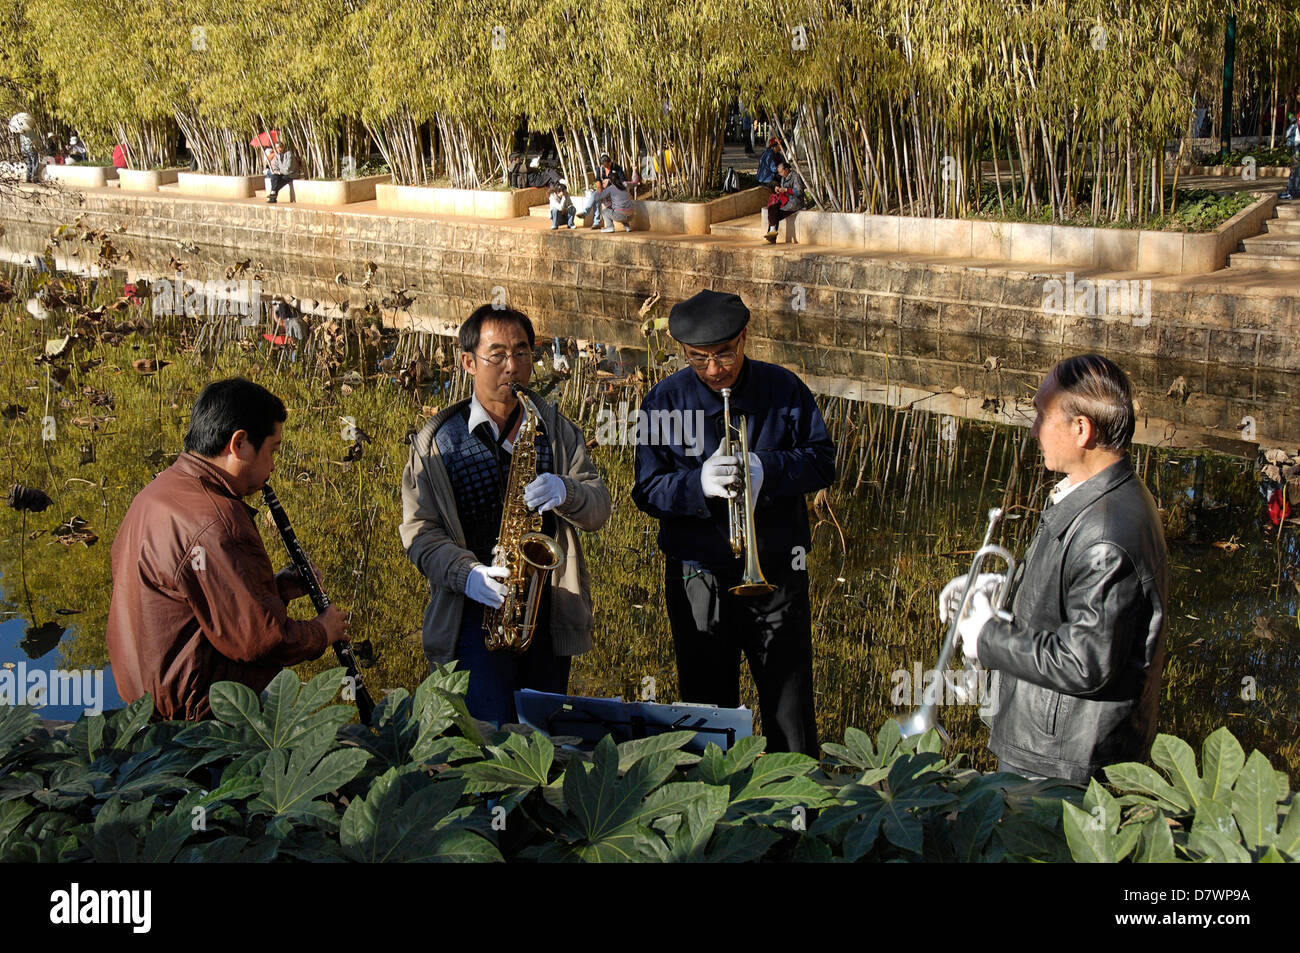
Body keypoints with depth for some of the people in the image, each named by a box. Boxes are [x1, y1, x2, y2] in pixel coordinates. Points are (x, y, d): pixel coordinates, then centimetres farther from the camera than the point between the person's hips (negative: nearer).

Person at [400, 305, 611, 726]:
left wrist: (565, 492, -18)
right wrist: (468, 573, -19)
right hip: (474, 612, -3)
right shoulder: (437, 441, 1)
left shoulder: (555, 428, 9)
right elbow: (418, 530, -2)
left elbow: (599, 508, 4)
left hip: (551, 611, 3)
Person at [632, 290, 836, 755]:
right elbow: (647, 490, -3)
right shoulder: (664, 401, 0)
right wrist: (699, 483, -23)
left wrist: (767, 470, -18)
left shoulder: (783, 388, 1)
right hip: (698, 575, 0)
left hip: (777, 573, 0)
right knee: (707, 712, 10)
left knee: (791, 713, 4)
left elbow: (823, 460, 1)